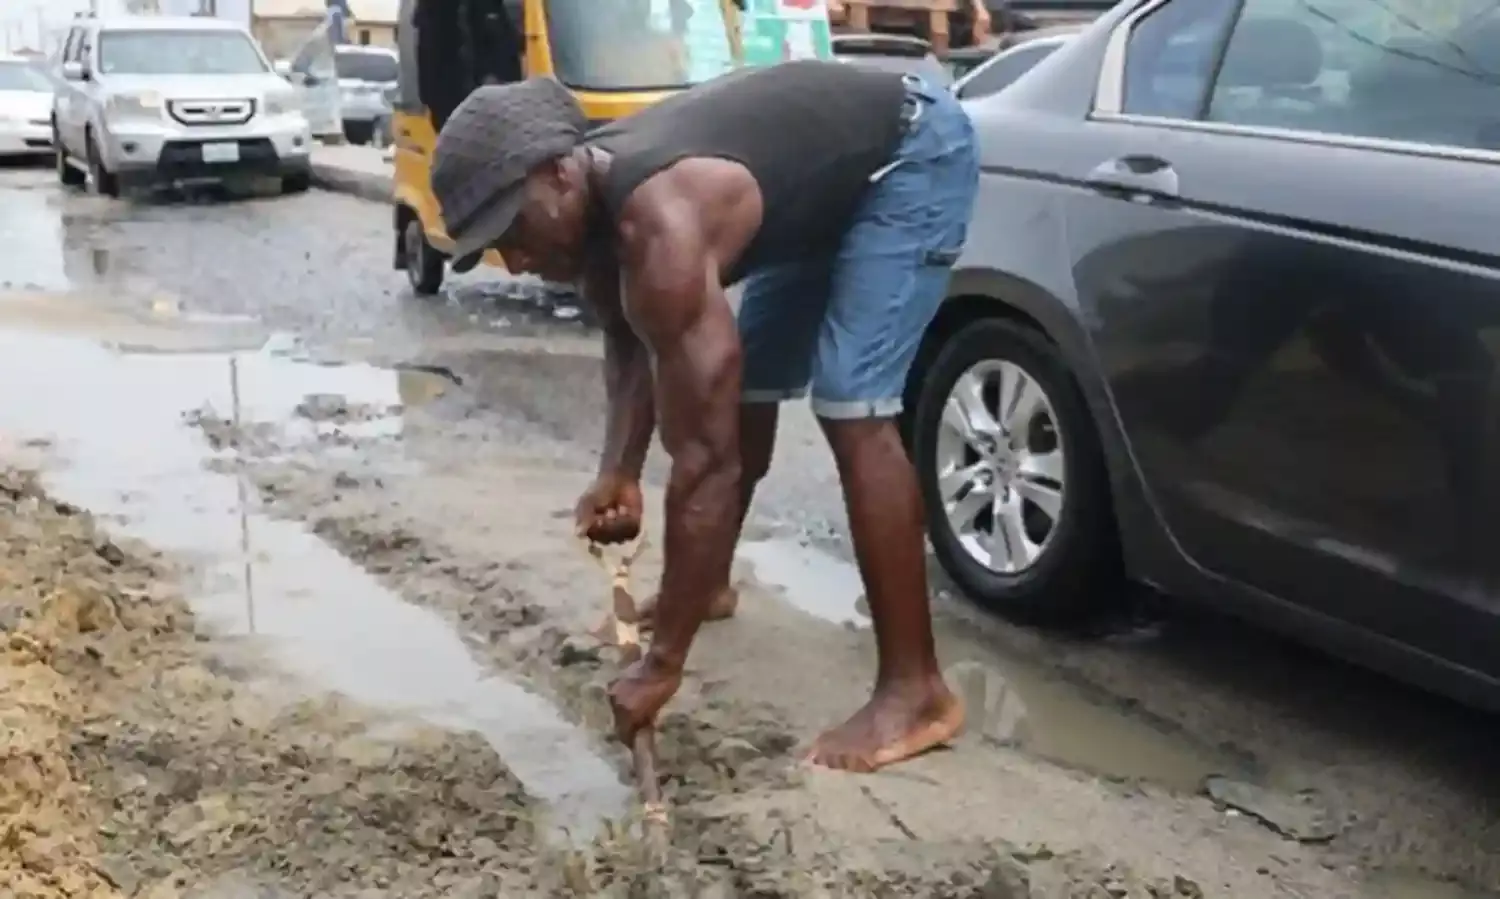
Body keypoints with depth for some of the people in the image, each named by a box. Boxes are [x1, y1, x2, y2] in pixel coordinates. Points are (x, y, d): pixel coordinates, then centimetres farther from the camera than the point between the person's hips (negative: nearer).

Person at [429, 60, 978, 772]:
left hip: (914, 154, -9)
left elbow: (705, 457, -36)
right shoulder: (596, 199, -10)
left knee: (851, 411, -21)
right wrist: (618, 474, -11)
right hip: (831, 183, 9)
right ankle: (707, 587, 36)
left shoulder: (657, 227, -36)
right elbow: (631, 342, 7)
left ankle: (915, 690, -17)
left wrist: (664, 661, -33)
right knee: (738, 388, 14)